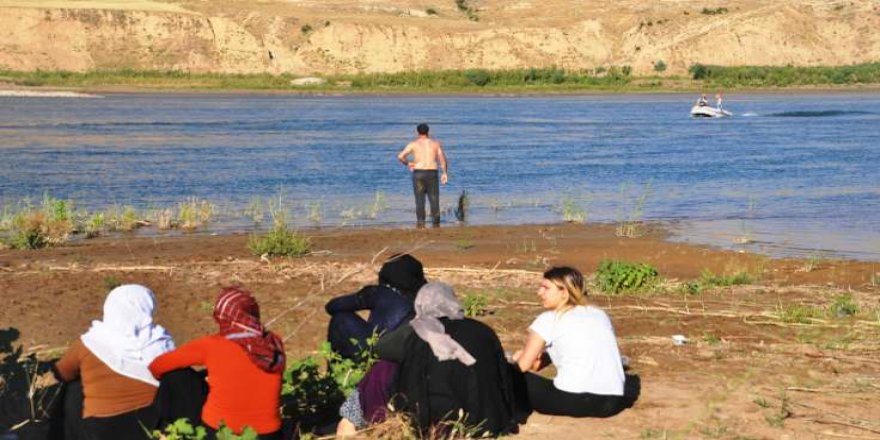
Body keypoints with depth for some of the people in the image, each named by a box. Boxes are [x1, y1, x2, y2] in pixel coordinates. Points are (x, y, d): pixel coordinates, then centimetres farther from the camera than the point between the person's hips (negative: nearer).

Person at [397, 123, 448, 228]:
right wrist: (444, 173, -4)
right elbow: (442, 158, -1)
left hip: (418, 173, -1)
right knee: (434, 200, 6)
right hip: (432, 173, 1)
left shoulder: (413, 144, 5)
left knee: (420, 200, 1)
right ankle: (436, 224, 4)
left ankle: (420, 223, -7)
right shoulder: (435, 143, 11)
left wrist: (407, 163, 12)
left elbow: (400, 156, -5)